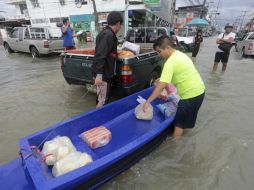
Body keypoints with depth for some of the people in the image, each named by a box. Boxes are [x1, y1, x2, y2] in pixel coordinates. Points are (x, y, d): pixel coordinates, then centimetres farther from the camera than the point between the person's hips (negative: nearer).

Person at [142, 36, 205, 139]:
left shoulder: (171, 62, -23)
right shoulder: (179, 54, 7)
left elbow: (161, 85, -29)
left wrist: (148, 101, -26)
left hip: (191, 94, -9)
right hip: (198, 90, 9)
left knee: (179, 121, 5)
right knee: (184, 118, 26)